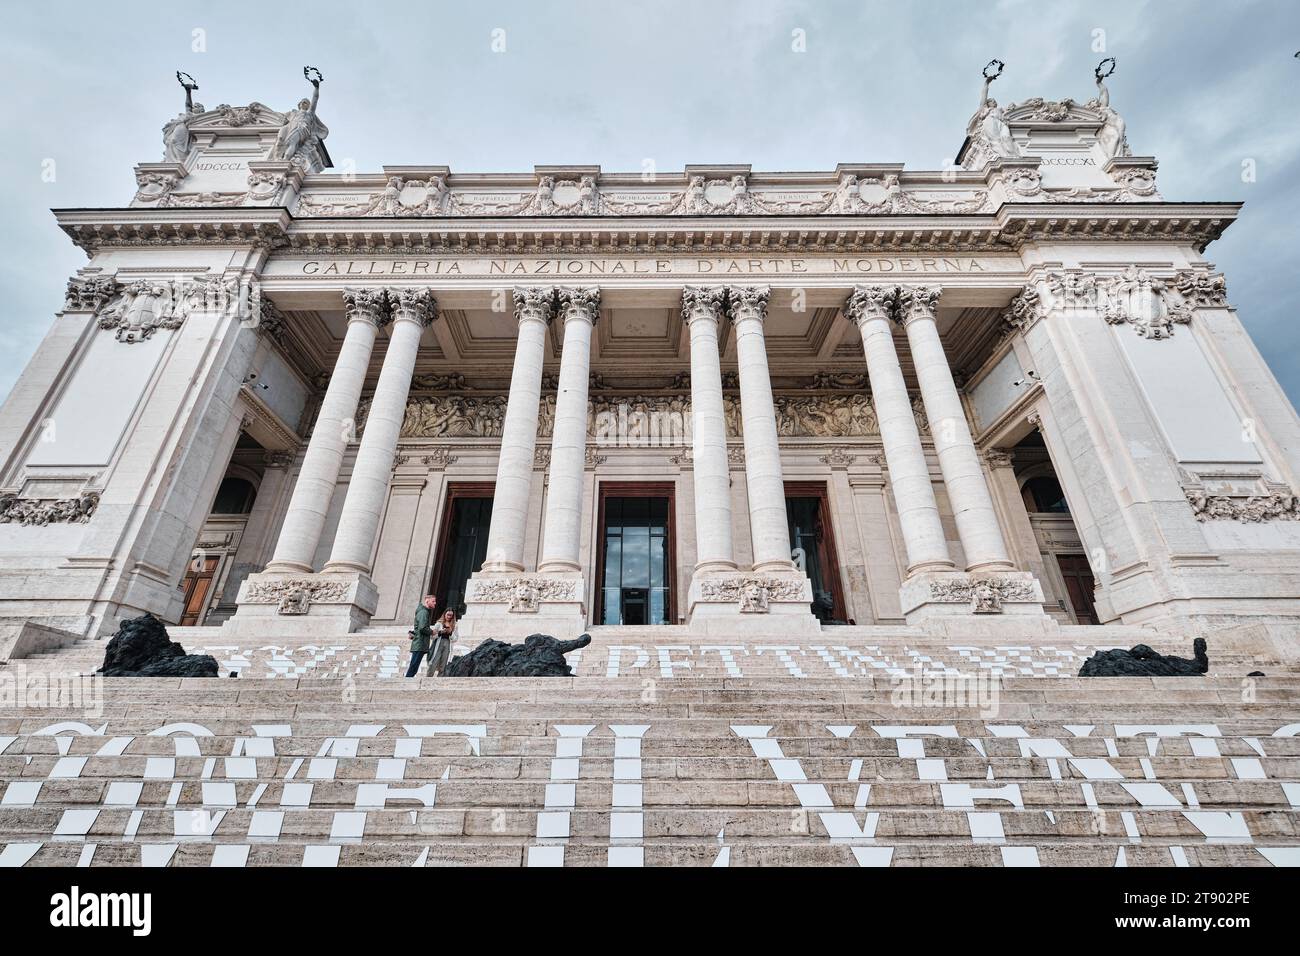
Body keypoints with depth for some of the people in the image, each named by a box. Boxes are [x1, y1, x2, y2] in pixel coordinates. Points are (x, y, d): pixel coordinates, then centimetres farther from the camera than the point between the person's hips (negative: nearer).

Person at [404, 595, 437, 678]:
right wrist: (431, 631, -6)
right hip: (420, 644, -10)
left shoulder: (425, 611, 20)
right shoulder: (424, 612, -11)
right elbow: (422, 628, -21)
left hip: (419, 644, 10)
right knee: (413, 667, -9)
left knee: (413, 668, 10)